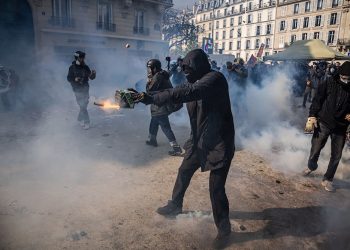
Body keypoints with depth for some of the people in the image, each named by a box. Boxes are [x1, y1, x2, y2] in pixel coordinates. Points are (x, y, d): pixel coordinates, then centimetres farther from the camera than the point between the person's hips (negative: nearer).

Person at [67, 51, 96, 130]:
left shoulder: (85, 67, 3)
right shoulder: (72, 68, -7)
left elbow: (91, 77, 3)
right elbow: (68, 78, -6)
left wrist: (93, 74, -20)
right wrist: (75, 79, -26)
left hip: (85, 89, 5)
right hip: (77, 90, -4)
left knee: (84, 105, 13)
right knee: (82, 106, -8)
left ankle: (80, 119, 34)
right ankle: (86, 122, -2)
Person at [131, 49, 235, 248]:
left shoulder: (215, 78, -20)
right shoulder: (195, 82, 7)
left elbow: (187, 93, -36)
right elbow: (175, 98, 5)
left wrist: (152, 98, -38)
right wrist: (146, 98, -7)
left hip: (219, 143, -8)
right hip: (199, 140, 8)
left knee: (216, 188, -3)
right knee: (184, 172, 19)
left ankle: (224, 229, 21)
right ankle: (175, 205, 44)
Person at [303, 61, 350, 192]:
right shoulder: (329, 82, -8)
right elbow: (317, 100, -4)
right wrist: (311, 117, -12)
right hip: (323, 123, -1)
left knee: (336, 156, 6)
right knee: (315, 149, 6)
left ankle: (328, 180, 23)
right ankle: (311, 167, 38)